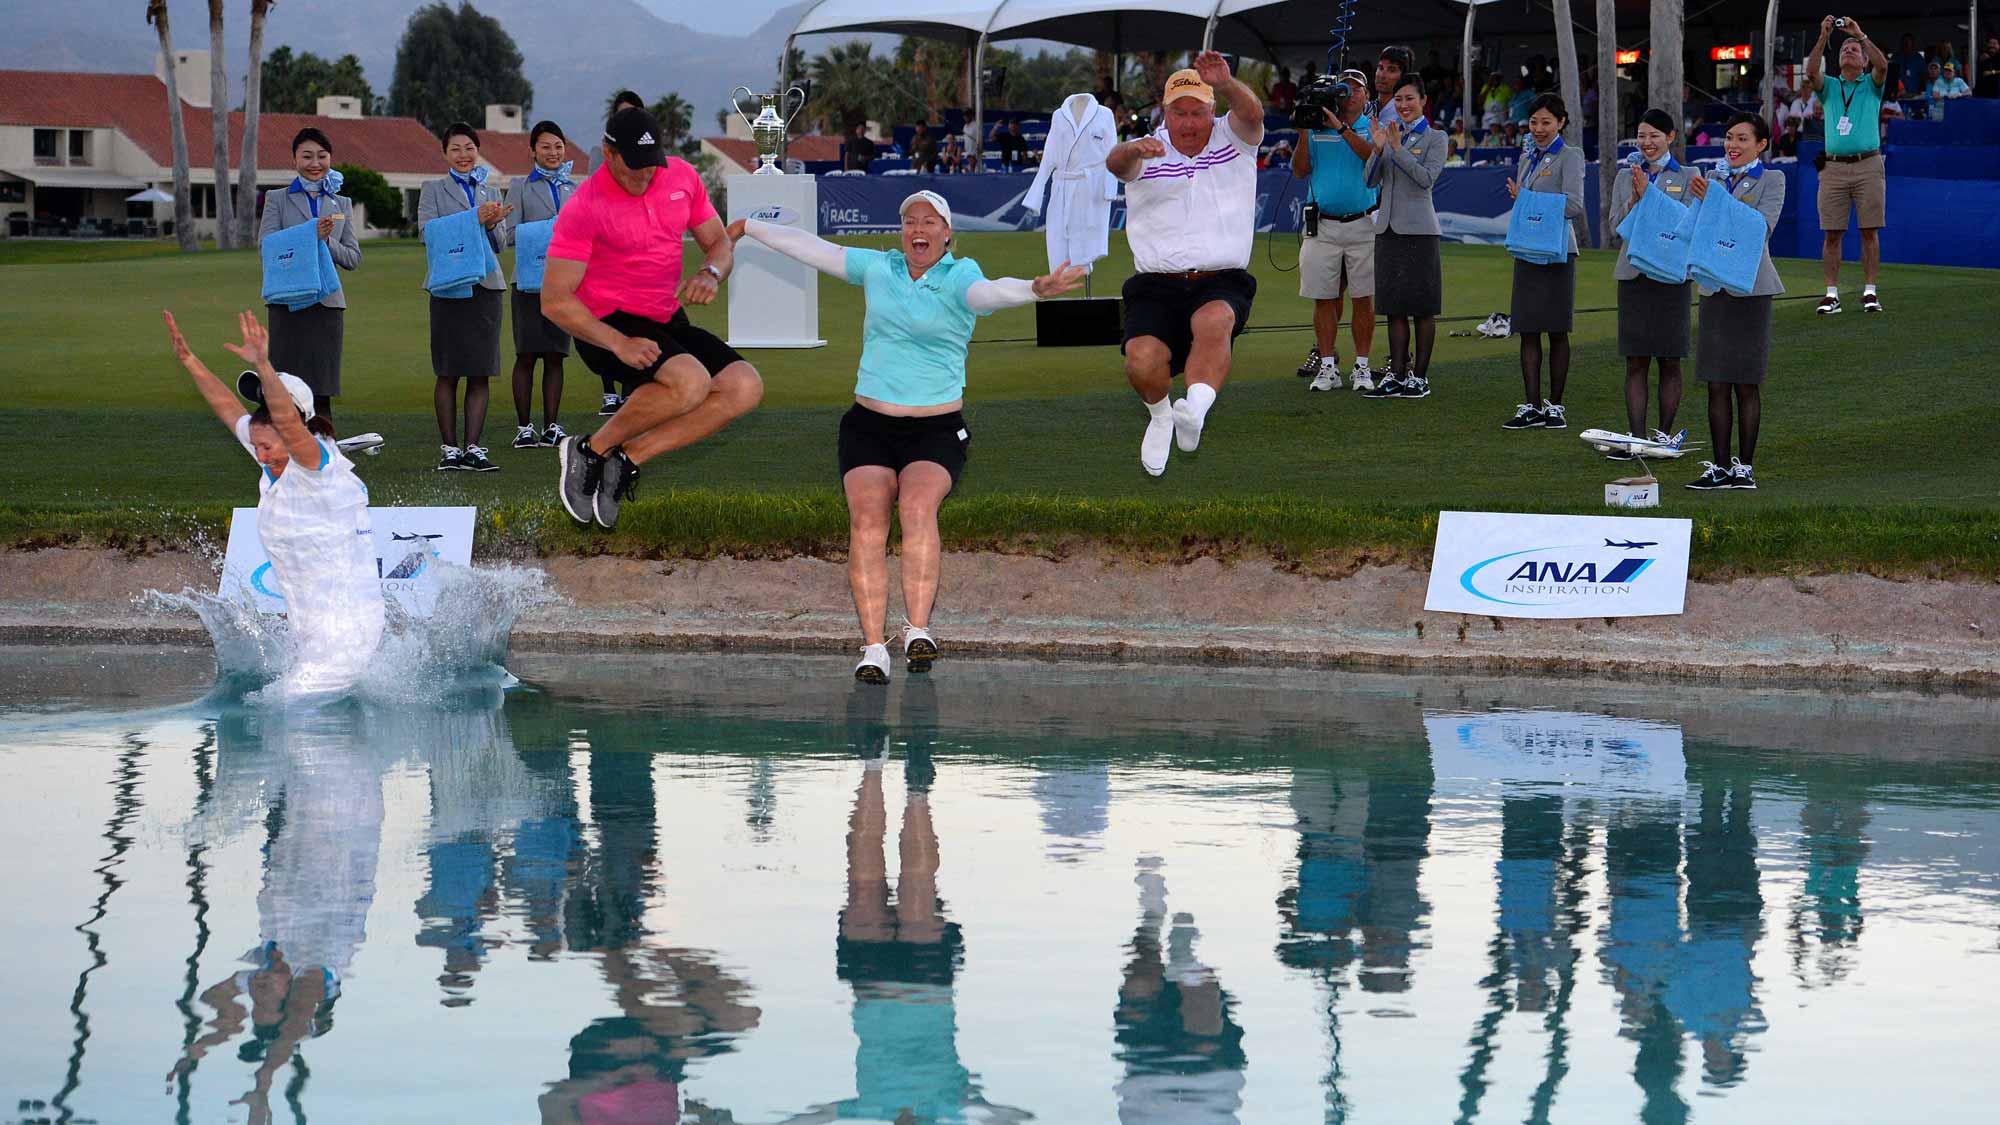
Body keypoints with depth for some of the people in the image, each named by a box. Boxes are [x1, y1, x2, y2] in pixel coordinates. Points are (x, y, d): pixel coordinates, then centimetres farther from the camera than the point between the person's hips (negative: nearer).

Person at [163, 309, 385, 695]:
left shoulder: (316, 464, -16)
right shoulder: (278, 463, 8)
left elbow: (289, 421, -36)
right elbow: (227, 407, 18)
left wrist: (263, 366, -48)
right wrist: (189, 360, 19)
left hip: (346, 628, -9)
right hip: (309, 629, 9)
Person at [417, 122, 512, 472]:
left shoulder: (490, 193, 17)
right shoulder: (433, 190, 7)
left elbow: (500, 244, 12)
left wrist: (492, 224, -10)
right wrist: (475, 220, -17)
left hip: (485, 286, 3)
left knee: (480, 374, 0)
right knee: (448, 374, -1)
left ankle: (473, 449, 1)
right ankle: (450, 449, 3)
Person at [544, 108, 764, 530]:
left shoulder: (682, 176, 3)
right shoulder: (585, 207, -16)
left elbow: (719, 244, 14)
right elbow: (555, 301, -16)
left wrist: (711, 273, -12)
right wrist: (620, 343, -26)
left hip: (668, 322, 7)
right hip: (605, 328, -7)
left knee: (745, 387, -15)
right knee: (691, 382, -33)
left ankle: (627, 458, -12)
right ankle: (590, 450, -11)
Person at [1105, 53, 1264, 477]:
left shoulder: (1233, 139, 9)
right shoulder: (1149, 153, 7)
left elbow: (1251, 114, -14)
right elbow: (1117, 164, -17)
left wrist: (1227, 83, -37)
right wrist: (1133, 151, -43)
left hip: (1223, 283, -1)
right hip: (1156, 286, 1)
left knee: (1213, 321, -35)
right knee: (1143, 362, -21)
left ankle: (1195, 409, -51)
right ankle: (1160, 415, 13)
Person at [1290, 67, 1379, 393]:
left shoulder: (1371, 128, 6)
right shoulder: (1317, 128, 10)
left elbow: (1374, 155, -15)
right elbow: (1300, 170, 4)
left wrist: (1340, 127, -19)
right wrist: (1305, 132, -6)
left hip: (1362, 225, -1)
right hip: (1323, 227, 1)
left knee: (1364, 299, -1)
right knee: (1324, 298, 1)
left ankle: (1361, 367, 7)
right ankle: (1327, 366, 8)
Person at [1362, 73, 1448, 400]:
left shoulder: (1435, 139, -1)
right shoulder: (1387, 133, 13)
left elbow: (1427, 178, -14)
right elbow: (1371, 181, 7)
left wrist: (1398, 149, -19)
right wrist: (1378, 149, -9)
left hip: (1419, 230, -5)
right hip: (1387, 227, 5)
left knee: (1422, 308, -2)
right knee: (1394, 307, 6)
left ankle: (1420, 376, 3)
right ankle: (1397, 375, 10)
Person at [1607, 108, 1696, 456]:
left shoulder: (1686, 179, 1)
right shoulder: (1625, 179, 10)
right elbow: (1616, 226, 4)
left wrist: (1649, 195, -17)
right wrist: (1633, 201, -14)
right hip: (1633, 276, 2)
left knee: (1669, 362, 3)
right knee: (1635, 363, 0)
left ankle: (1666, 434, 12)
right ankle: (1636, 437, 1)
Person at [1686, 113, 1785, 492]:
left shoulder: (1771, 180, -2)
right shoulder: (1714, 179, 14)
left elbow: (1762, 229, -16)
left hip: (1750, 290, -5)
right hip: (1715, 287, 5)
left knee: (1747, 386, -1)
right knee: (1716, 385, 4)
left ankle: (1744, 467, 4)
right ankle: (1719, 467, 8)